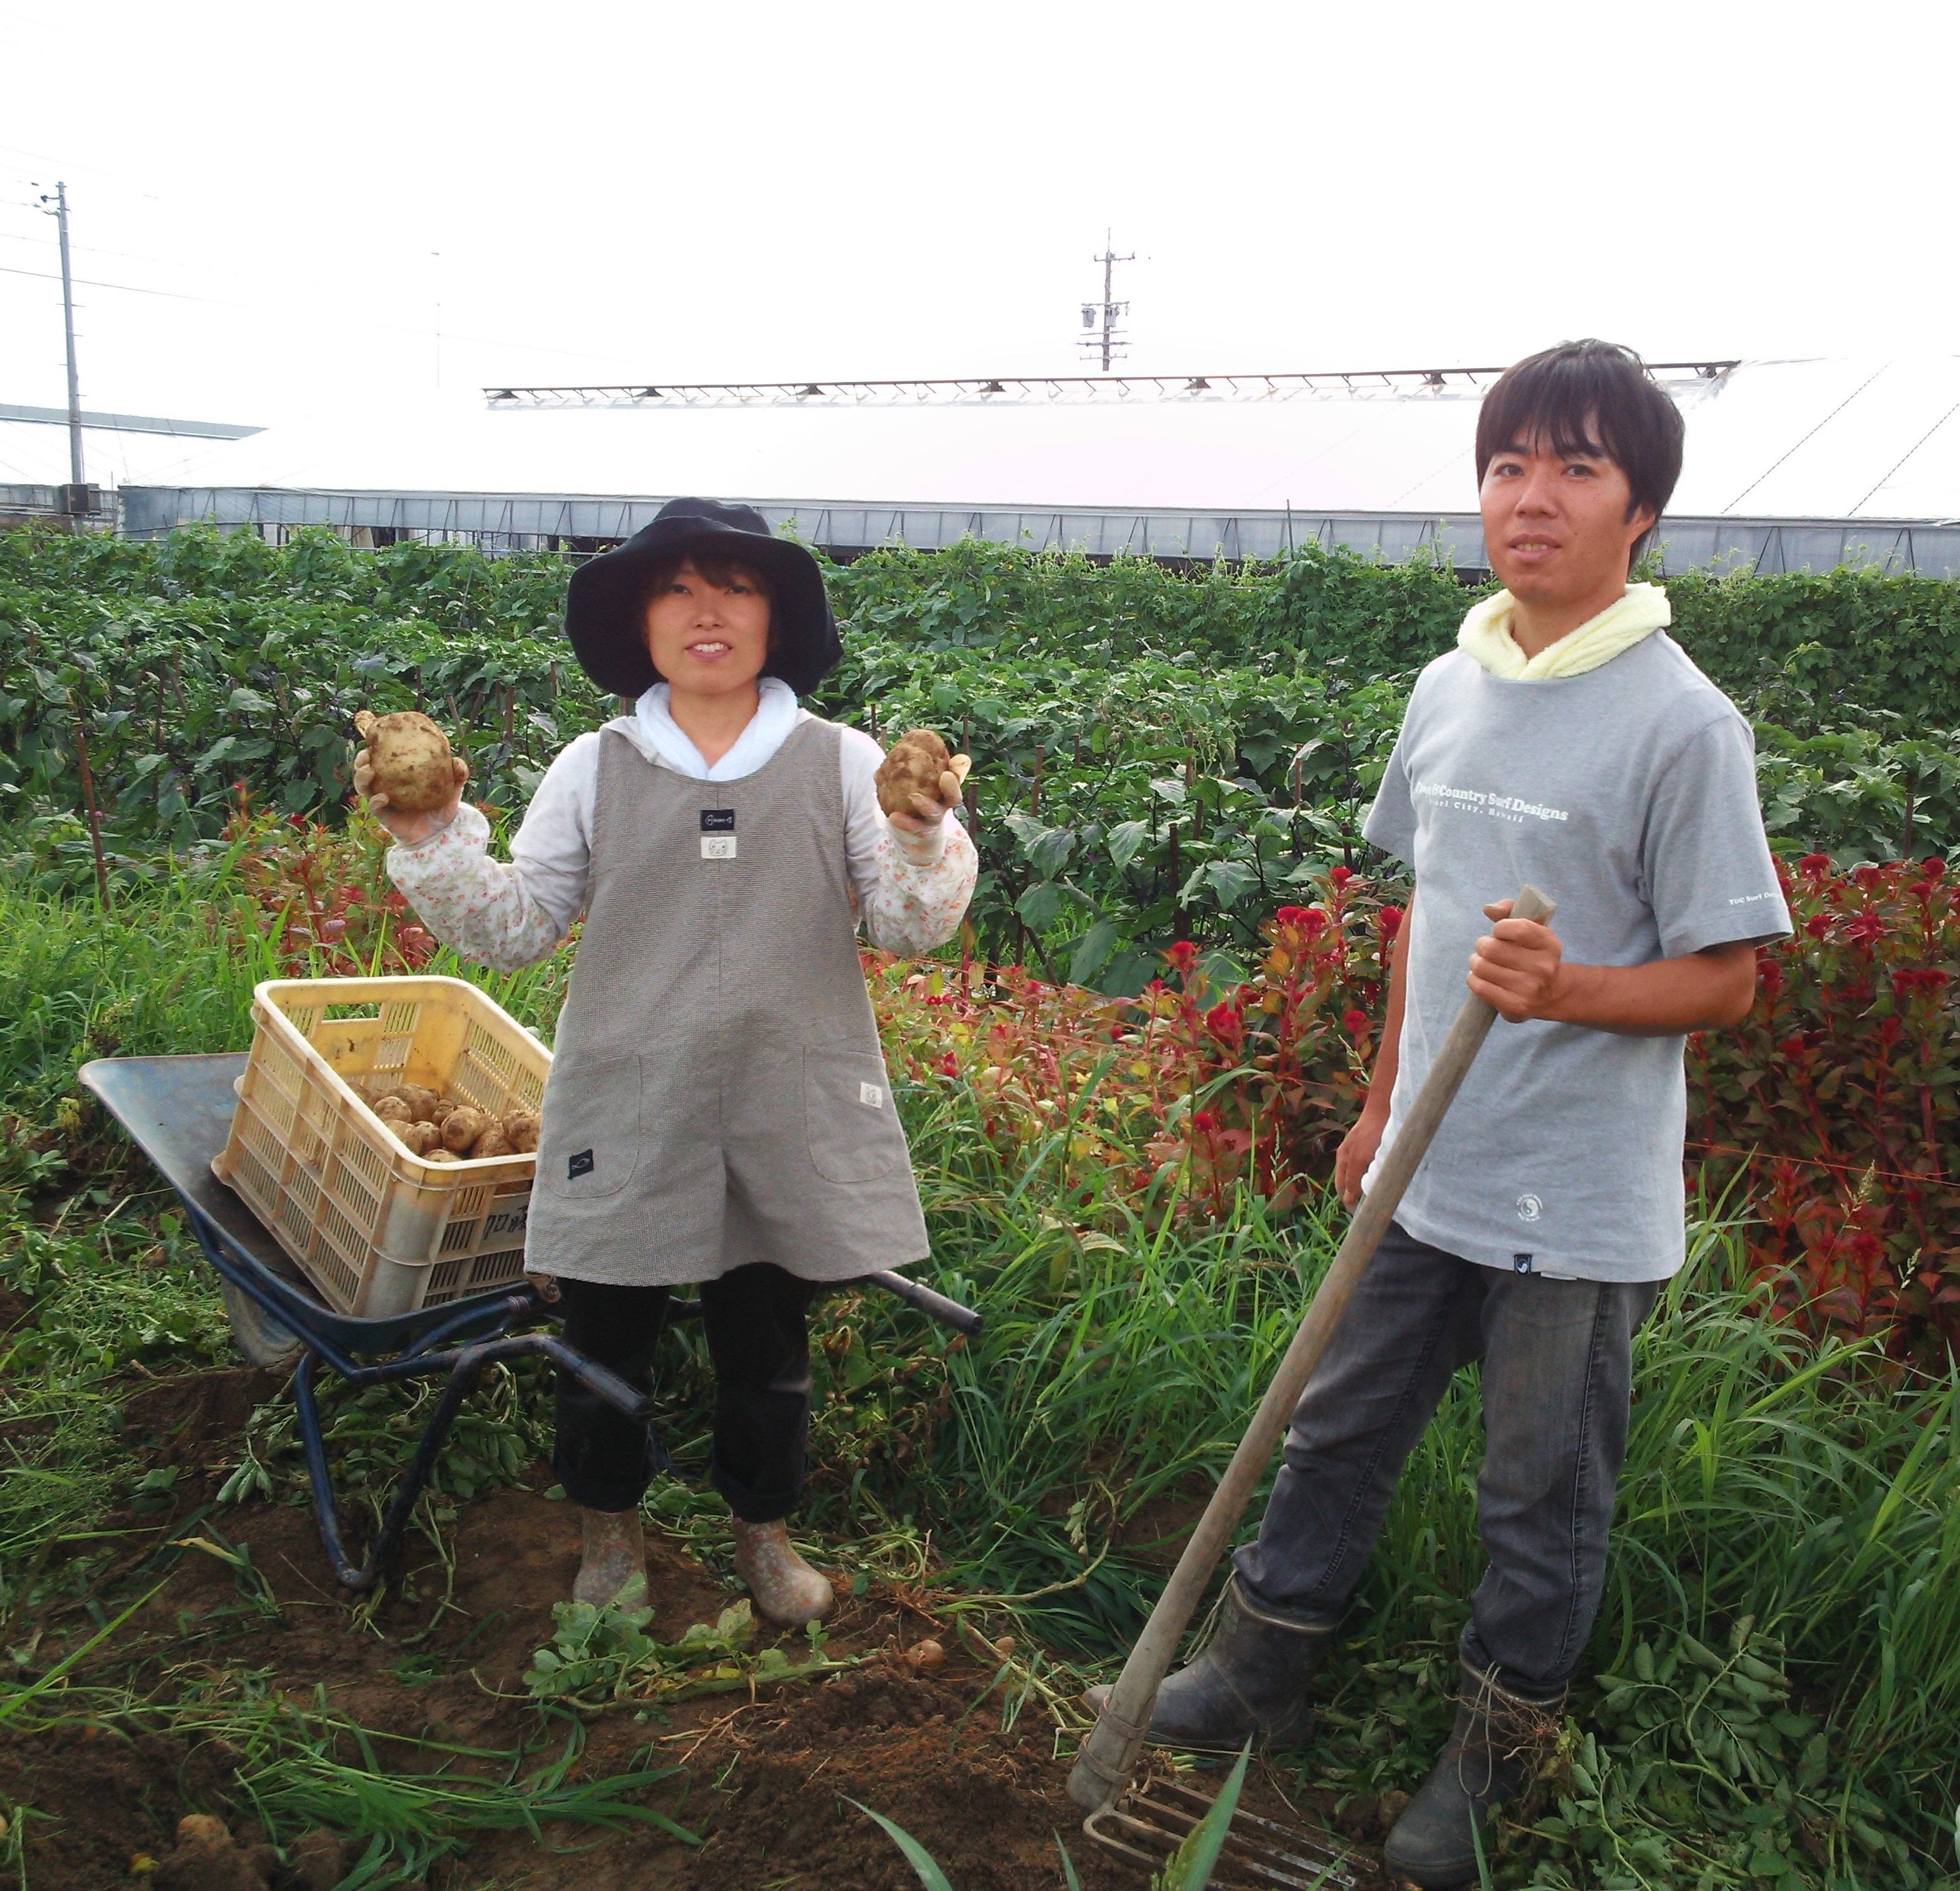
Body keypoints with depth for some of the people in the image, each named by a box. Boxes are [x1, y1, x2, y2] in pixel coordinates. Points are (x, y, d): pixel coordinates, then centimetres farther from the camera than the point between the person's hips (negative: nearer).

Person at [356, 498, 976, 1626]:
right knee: (608, 1336, 13)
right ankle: (612, 1526, 40)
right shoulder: (594, 771, 1)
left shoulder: (843, 763, -1)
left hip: (791, 1116, 0)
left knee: (769, 1344, 15)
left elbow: (913, 928, -4)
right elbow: (510, 931, 3)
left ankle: (765, 1529, 40)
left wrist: (923, 834, -22)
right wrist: (429, 839, -10)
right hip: (627, 1118, 1)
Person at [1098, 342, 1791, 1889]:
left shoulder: (1682, 723, -16)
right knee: (1339, 1431, 20)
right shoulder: (1448, 690, 4)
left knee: (1543, 1502, 13)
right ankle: (1260, 1671, 41)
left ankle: (1493, 1762, 35)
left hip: (1579, 1211, -6)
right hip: (1428, 1180, 6)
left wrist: (1563, 987, -31)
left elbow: (1728, 977, -13)